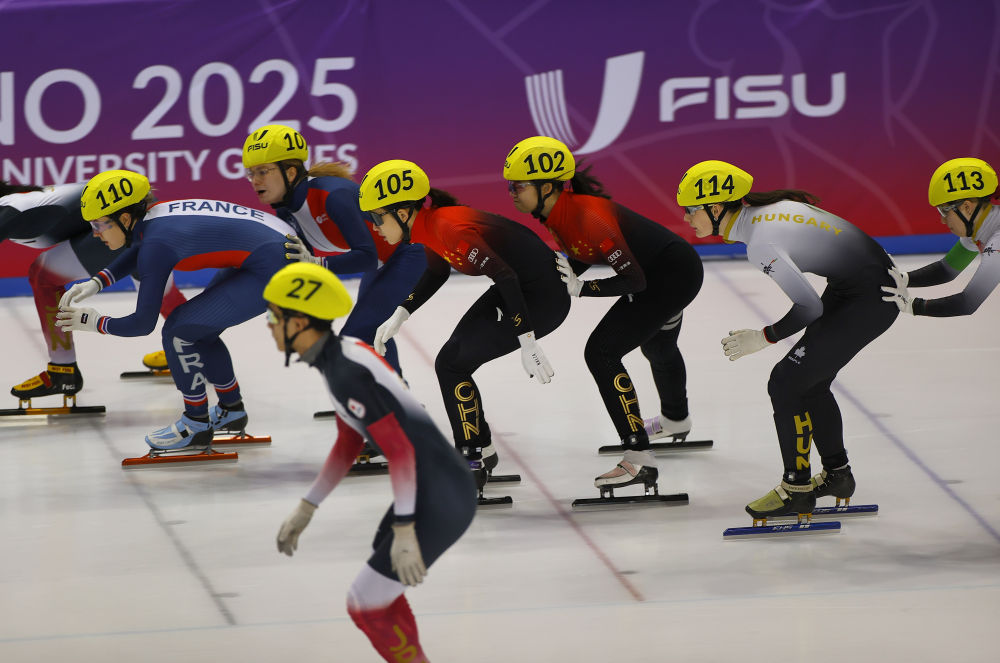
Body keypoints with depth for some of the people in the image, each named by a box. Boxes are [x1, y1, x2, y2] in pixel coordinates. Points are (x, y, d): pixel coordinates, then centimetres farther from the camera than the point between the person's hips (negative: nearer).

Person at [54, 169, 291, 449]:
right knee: (197, 329, 20)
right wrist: (96, 283, 19)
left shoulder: (158, 242, -19)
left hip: (270, 269, -9)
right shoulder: (156, 214, 5)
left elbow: (143, 323, -13)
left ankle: (196, 425, 9)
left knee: (179, 329, -5)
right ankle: (231, 410, 36)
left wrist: (95, 322, 2)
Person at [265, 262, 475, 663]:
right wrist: (305, 510, 21)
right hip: (436, 489, 10)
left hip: (440, 504, -10)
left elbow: (400, 451, -24)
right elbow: (348, 445, 19)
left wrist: (404, 533, -23)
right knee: (379, 594, 24)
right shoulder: (341, 355, 8)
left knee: (365, 607, 1)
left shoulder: (347, 373, -23)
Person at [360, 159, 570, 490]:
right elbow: (437, 273, 24)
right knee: (453, 359, 16)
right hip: (516, 288, 10)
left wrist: (528, 344, -30)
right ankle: (481, 452, 29)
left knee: (451, 363, -6)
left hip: (541, 297, -10)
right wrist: (399, 315, 18)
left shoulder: (449, 228, -25)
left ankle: (473, 463, 4)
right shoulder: (429, 225, 4)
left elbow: (504, 276, -29)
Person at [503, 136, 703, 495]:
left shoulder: (588, 216, -32)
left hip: (674, 273, -10)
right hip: (672, 272, 10)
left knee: (601, 351, -17)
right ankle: (676, 420, 67)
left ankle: (639, 458, -17)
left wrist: (581, 288, -28)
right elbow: (579, 261, 13)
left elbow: (634, 280, -29)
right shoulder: (556, 213, -4)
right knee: (656, 347, 36)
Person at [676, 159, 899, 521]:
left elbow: (809, 306, -22)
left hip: (870, 299, -9)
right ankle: (837, 474, 35)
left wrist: (764, 338, -10)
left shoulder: (760, 242, -24)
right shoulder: (762, 210, 1)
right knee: (810, 381, 19)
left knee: (788, 382, -5)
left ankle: (797, 489, 5)